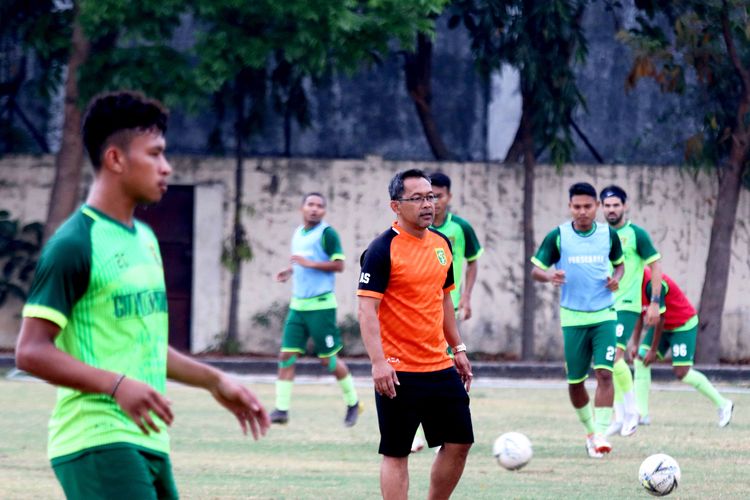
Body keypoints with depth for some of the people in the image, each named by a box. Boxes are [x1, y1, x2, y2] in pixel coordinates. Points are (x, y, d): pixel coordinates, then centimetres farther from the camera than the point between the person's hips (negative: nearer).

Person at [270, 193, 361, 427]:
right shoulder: (298, 234, 14)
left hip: (321, 305, -7)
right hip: (298, 304, 7)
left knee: (328, 359, 0)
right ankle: (281, 409, -2)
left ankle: (353, 402, 18)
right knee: (286, 355, -2)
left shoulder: (327, 233, -9)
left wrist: (309, 263, -21)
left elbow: (338, 265, -15)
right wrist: (290, 271, 9)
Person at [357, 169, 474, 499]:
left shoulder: (441, 244, 10)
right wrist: (378, 362, -25)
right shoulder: (383, 250, -12)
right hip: (398, 372, -7)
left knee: (459, 442, 8)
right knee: (396, 453, -2)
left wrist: (458, 349, 20)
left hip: (440, 367, 7)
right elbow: (367, 309, -16)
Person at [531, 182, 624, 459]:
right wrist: (549, 276, -22)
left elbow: (619, 262, 18)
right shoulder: (558, 236, -3)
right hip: (573, 318, 0)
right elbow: (536, 270, 0)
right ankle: (589, 429, 27)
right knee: (575, 381, 6)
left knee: (604, 373, -15)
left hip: (604, 315, 0)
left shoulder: (608, 235, 1)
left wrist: (616, 277, -4)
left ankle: (600, 434, -15)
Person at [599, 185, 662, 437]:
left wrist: (655, 303, -9)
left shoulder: (636, 234, -5)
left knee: (614, 356, -19)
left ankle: (631, 410, -4)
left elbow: (655, 266, -4)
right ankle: (620, 416, 12)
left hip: (627, 305, -6)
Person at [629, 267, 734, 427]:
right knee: (640, 360, -4)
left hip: (683, 325, -9)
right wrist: (635, 343, 2)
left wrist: (653, 350, -19)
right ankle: (641, 413, -3)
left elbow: (660, 318, -25)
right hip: (665, 326, 9)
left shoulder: (652, 283, -30)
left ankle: (723, 404, 3)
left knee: (682, 373, -12)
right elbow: (639, 315, 7)